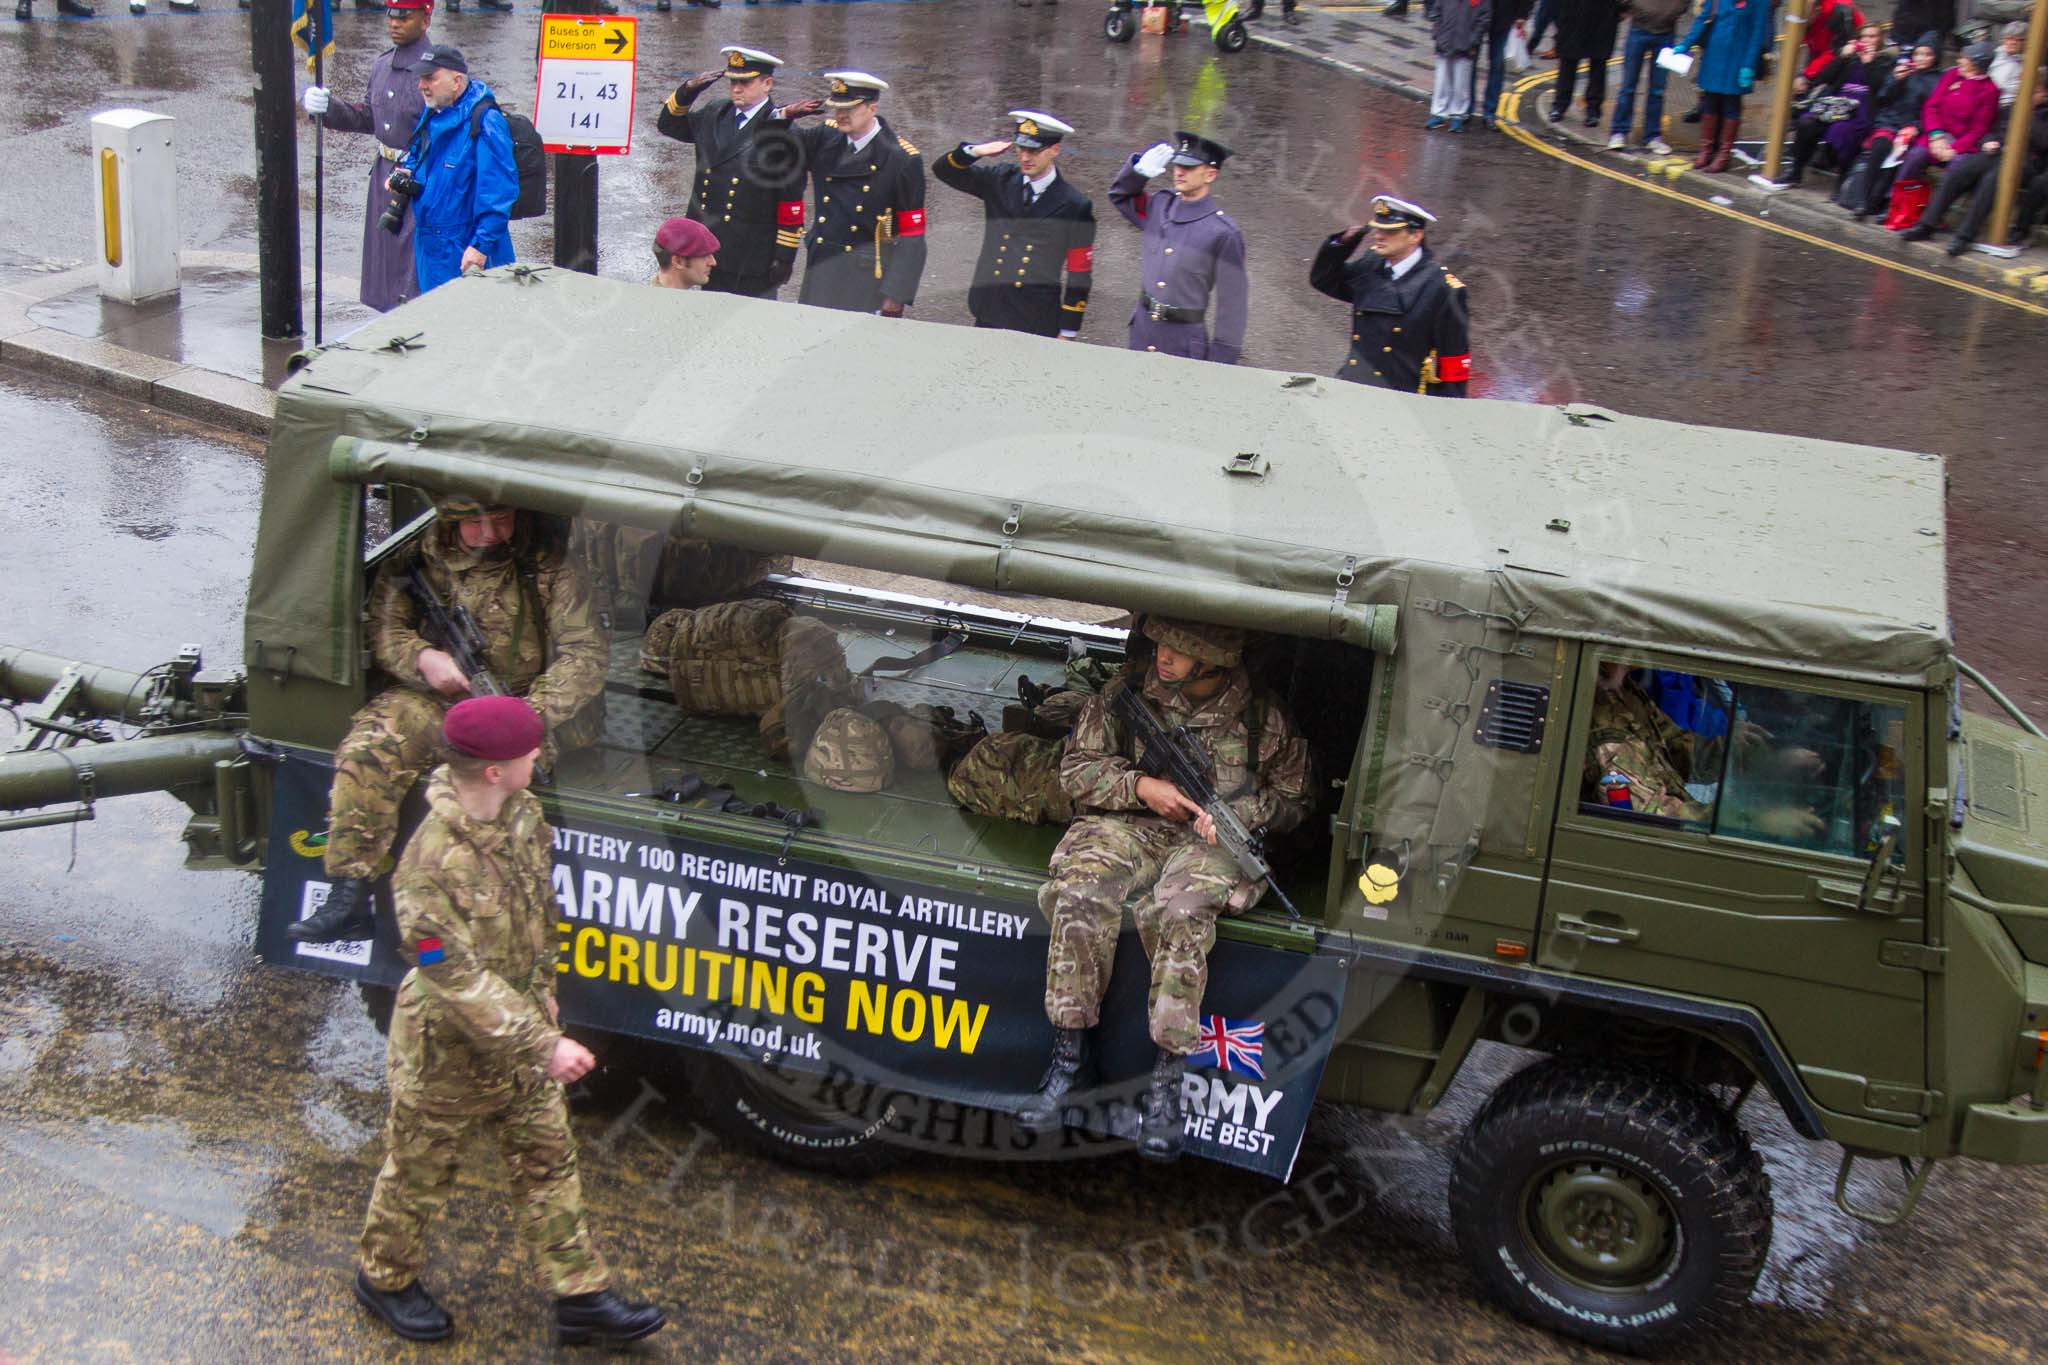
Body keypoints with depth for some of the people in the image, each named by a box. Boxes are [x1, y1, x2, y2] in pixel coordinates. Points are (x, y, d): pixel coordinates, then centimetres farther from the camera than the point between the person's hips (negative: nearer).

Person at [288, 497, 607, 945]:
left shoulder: (549, 567, -3)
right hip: (435, 701, 3)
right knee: (366, 749, -22)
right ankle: (348, 899, -21)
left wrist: (532, 711, -23)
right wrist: (421, 658, -17)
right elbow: (383, 629, 6)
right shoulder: (417, 562, 6)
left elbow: (587, 654, -8)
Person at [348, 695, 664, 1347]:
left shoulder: (522, 816, -9)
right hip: (447, 1049, -7)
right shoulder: (431, 866, -34)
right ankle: (384, 1278, 41)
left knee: (548, 1160, 15)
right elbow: (458, 982, -32)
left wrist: (542, 993, 15)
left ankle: (580, 1297, 26)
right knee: (418, 1175, 16)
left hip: (518, 1038, 7)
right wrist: (543, 1045, -32)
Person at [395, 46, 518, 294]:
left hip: (466, 254, -9)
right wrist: (407, 173, 6)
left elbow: (499, 192, -21)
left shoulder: (484, 123, -18)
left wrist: (481, 246, -24)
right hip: (429, 246, 9)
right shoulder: (432, 115, 10)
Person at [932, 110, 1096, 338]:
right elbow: (943, 170, 8)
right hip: (988, 317, 4)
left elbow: (1080, 275, -4)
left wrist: (1067, 334, -5)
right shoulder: (999, 182, 4)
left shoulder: (1074, 206, -6)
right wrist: (973, 151, -13)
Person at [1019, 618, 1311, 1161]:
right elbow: (1076, 769, 7)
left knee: (1177, 913, -35)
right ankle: (1067, 1055, -20)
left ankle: (1167, 1081, -28)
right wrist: (1140, 786, -10)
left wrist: (1237, 814, -8)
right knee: (1079, 893, -30)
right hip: (1127, 825, 2)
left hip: (1210, 840, -2)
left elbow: (1292, 800, 11)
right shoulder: (1129, 693, 5)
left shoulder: (1265, 717, 2)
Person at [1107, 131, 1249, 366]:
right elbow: (1120, 195, 23)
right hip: (1142, 332, 5)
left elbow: (1233, 302, -10)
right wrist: (1139, 169, 1)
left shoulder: (1223, 233, -12)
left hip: (1184, 343, -5)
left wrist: (1221, 361, -10)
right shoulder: (1159, 206, 4)